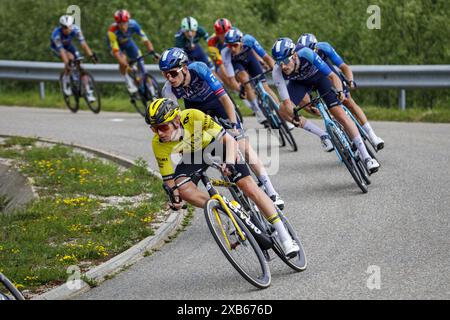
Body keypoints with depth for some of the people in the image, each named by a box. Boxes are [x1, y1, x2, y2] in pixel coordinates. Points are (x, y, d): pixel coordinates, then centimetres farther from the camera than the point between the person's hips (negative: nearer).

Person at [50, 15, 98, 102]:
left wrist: (91, 55, -42)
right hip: (56, 47, -3)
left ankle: (89, 92, -7)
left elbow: (83, 43, -33)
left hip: (68, 45, 3)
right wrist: (66, 63, -50)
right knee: (70, 57, -34)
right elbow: (61, 50, -41)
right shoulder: (56, 33, -37)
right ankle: (66, 82, -16)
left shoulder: (75, 29, -29)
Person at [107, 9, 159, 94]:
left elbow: (145, 39, -30)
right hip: (116, 45, -3)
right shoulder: (112, 31, -38)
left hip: (128, 42, 3)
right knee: (123, 63, -30)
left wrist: (152, 53, -43)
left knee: (140, 63, -7)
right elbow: (115, 51, -38)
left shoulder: (133, 24, -32)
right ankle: (129, 83, -5)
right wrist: (123, 63, -49)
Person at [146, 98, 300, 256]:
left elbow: (229, 140, -34)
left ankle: (286, 238, -7)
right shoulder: (158, 144, -28)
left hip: (216, 143, -2)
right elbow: (169, 179, -17)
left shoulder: (193, 117, -38)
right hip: (194, 154, 2)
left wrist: (230, 162, -52)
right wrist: (175, 197, -35)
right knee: (183, 189, -27)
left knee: (249, 187, -14)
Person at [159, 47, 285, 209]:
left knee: (243, 145, -11)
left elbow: (224, 98, -38)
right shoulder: (169, 91, -30)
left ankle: (271, 192, -11)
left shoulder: (199, 69, -38)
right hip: (195, 106, 4)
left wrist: (234, 126, -44)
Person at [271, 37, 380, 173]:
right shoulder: (277, 72, -33)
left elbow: (332, 76, -36)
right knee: (283, 111, -19)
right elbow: (286, 101, -33)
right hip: (299, 82, 3)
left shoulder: (306, 54, -39)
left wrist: (339, 91, -54)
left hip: (319, 76, -3)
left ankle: (366, 157, -11)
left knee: (341, 115, -14)